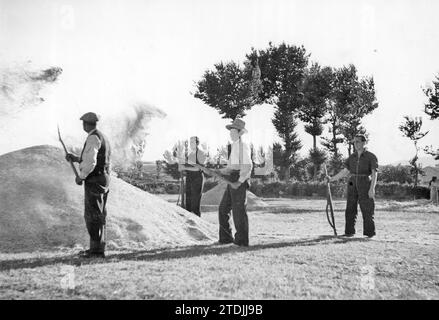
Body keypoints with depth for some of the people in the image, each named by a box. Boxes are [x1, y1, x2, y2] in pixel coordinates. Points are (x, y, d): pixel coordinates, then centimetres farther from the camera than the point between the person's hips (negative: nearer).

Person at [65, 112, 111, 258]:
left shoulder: (93, 138, -14)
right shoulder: (103, 137, 17)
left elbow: (90, 162, -23)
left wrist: (80, 177, -11)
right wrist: (75, 158, 20)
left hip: (94, 181, -10)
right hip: (103, 180, 10)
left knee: (93, 216, -6)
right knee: (98, 216, 13)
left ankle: (97, 250, -5)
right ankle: (97, 248, 20)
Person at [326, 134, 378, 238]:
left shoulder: (371, 156, -5)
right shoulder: (352, 157, 10)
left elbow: (374, 174, -11)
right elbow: (345, 171, 15)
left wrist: (372, 188, -21)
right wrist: (332, 179, 11)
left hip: (365, 185, -5)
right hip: (352, 185, 5)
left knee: (367, 210, -2)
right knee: (350, 209, 2)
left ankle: (370, 233, 6)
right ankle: (349, 232, 7)